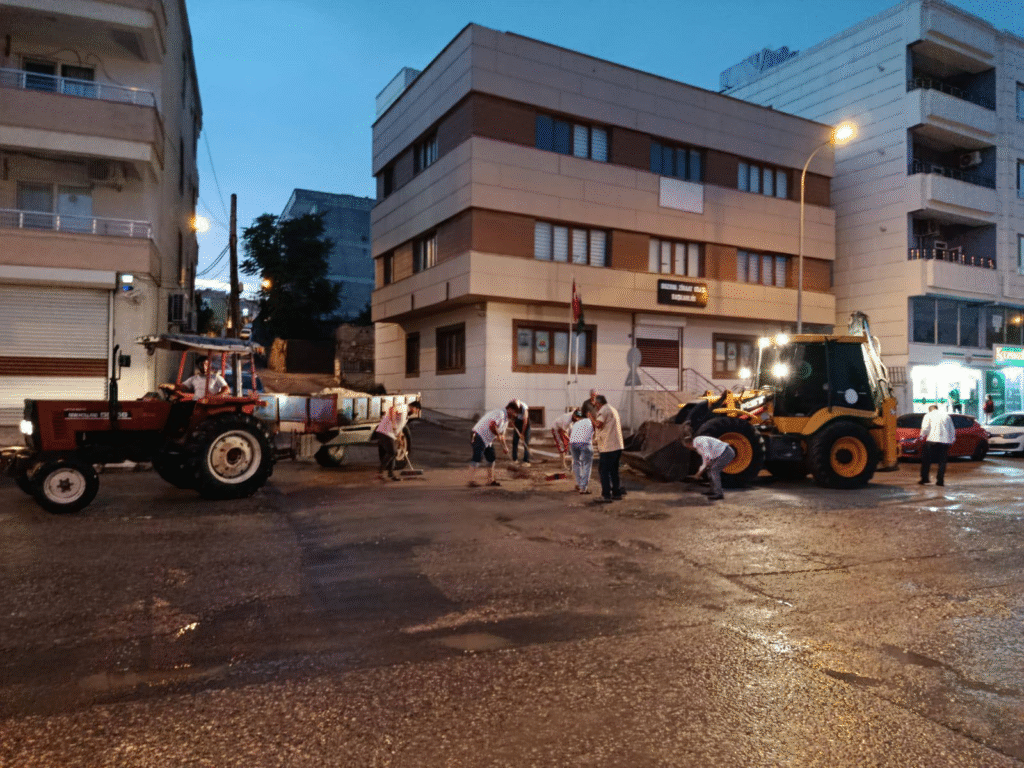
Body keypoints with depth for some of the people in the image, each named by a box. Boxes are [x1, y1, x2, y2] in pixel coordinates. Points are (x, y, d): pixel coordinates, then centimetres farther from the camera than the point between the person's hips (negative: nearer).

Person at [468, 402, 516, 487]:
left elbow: (502, 434, 26)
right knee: (477, 457, -13)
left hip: (488, 440, 11)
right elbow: (492, 426, -30)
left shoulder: (506, 419, 17)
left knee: (491, 458, 12)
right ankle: (472, 481, -12)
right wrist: (498, 435, -16)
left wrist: (505, 446, 20)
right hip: (480, 436, -11)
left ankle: (490, 480, 21)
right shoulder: (500, 413, -17)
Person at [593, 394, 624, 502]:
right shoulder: (613, 410, 19)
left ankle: (606, 495, -3)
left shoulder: (603, 410, -10)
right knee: (614, 471, 16)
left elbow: (598, 424, -23)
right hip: (618, 446, 9)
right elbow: (620, 424, 24)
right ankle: (616, 493, 20)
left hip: (608, 447, -9)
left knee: (603, 470, -2)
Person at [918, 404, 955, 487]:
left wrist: (921, 437, 11)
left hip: (933, 440, -3)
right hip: (945, 441, 4)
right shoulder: (947, 416, 20)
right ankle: (940, 480, 3)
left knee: (926, 460, 6)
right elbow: (953, 430, 18)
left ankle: (924, 479, 2)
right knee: (942, 461, 7)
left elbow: (925, 428, -3)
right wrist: (952, 440, 26)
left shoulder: (928, 415, 8)